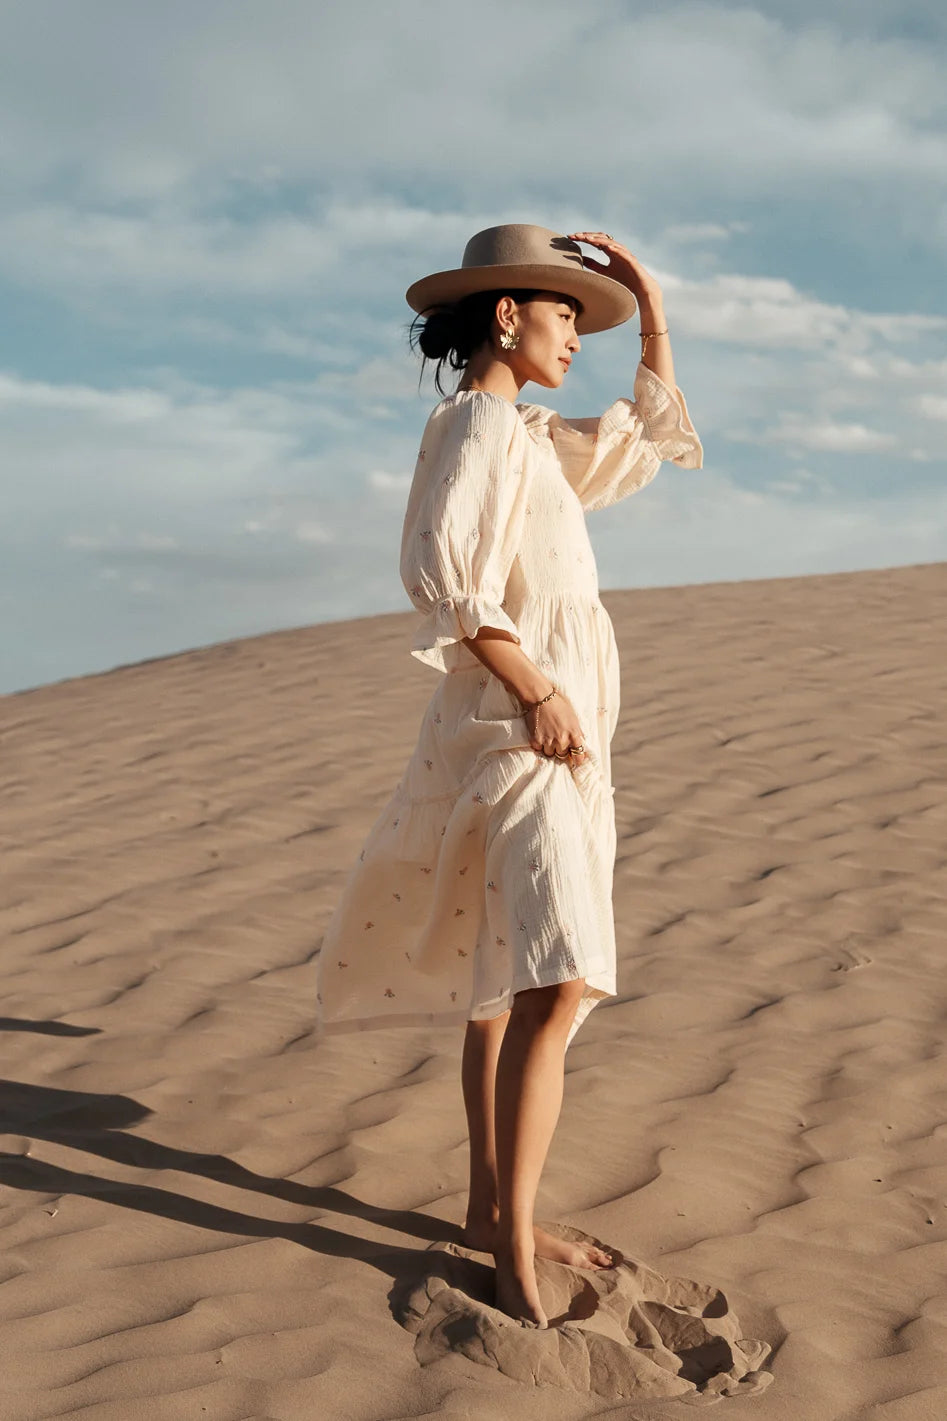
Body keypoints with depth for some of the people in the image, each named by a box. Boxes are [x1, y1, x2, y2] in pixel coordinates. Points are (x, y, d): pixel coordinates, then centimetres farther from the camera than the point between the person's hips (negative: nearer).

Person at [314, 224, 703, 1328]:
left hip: (558, 731, 10)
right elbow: (442, 570, -20)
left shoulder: (532, 439, 19)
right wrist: (536, 688, -22)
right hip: (511, 727, -10)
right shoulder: (475, 423, -9)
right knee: (558, 979, -19)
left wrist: (651, 304, 21)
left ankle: (492, 1209, 23)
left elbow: (651, 438, 29)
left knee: (511, 978, 13)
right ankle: (516, 1257, -12)